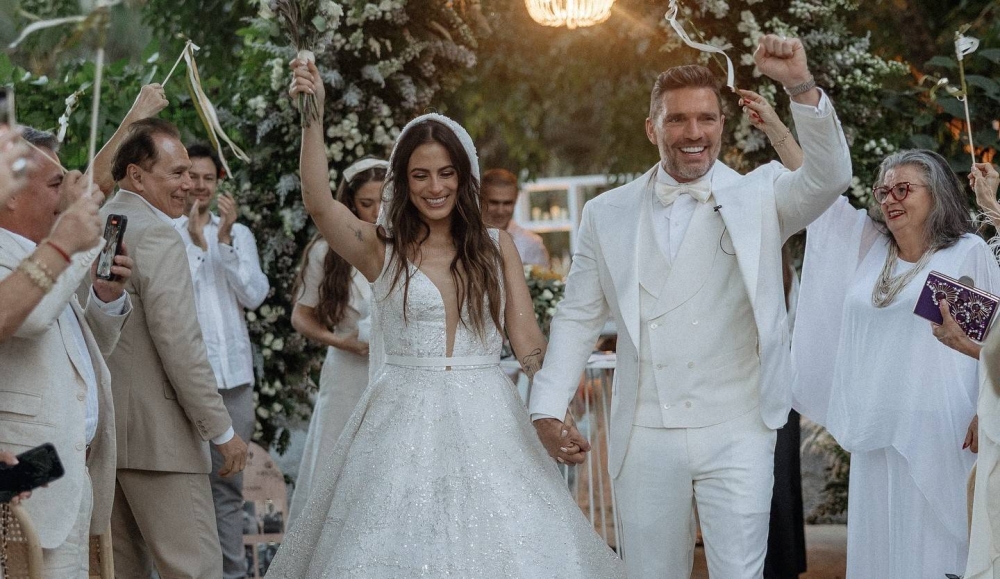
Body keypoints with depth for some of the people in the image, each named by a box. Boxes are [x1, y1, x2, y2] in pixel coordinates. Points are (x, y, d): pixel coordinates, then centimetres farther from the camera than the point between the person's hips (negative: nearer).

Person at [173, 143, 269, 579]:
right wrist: (195, 241, -14)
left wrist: (225, 240, -8)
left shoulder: (238, 233, 13)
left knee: (227, 482, 8)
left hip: (231, 375, 4)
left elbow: (254, 295, 1)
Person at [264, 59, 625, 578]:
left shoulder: (496, 247, 8)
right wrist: (313, 116, -24)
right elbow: (318, 204, -15)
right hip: (404, 426, -1)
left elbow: (529, 341, 4)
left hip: (487, 425, 2)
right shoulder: (381, 250, 2)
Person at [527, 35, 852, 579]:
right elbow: (577, 317, 11)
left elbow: (828, 177, -15)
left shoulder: (758, 198, 2)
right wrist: (548, 408, 1)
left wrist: (801, 86, -29)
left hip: (737, 432, -2)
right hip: (644, 434, 2)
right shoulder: (607, 214, 7)